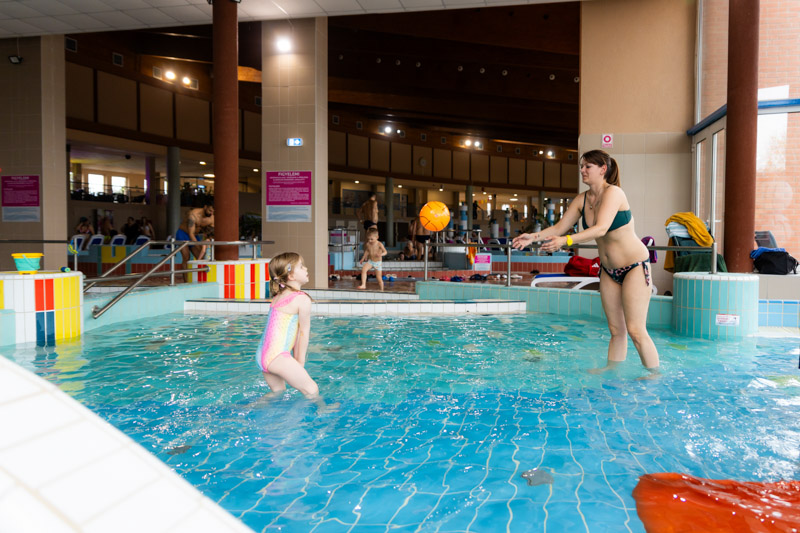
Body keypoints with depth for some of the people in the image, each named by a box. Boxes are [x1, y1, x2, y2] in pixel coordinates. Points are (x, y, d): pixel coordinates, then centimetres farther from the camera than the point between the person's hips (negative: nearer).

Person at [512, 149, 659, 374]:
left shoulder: (613, 192, -18)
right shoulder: (582, 199, 3)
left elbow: (600, 229, -31)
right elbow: (559, 227, 6)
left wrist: (566, 241, -40)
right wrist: (534, 236, -9)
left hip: (634, 266, -7)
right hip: (608, 269, 7)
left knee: (635, 330, -8)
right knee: (616, 330, 10)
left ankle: (655, 376, 5)